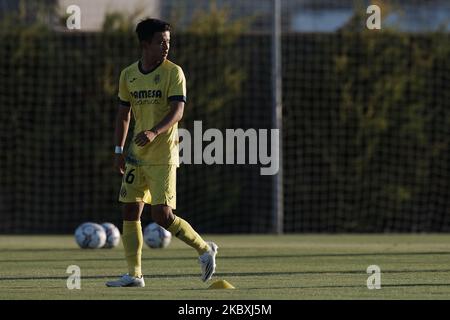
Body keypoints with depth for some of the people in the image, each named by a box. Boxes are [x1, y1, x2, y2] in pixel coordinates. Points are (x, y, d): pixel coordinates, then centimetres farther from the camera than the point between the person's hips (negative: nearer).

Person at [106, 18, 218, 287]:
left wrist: (154, 132, -32)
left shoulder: (173, 72, -6)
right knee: (130, 211, 1)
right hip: (136, 156, 5)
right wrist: (119, 149, 11)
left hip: (163, 156, -5)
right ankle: (134, 274, 6)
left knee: (162, 215, -11)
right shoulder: (128, 75, 8)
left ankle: (205, 249, 10)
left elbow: (177, 111, -16)